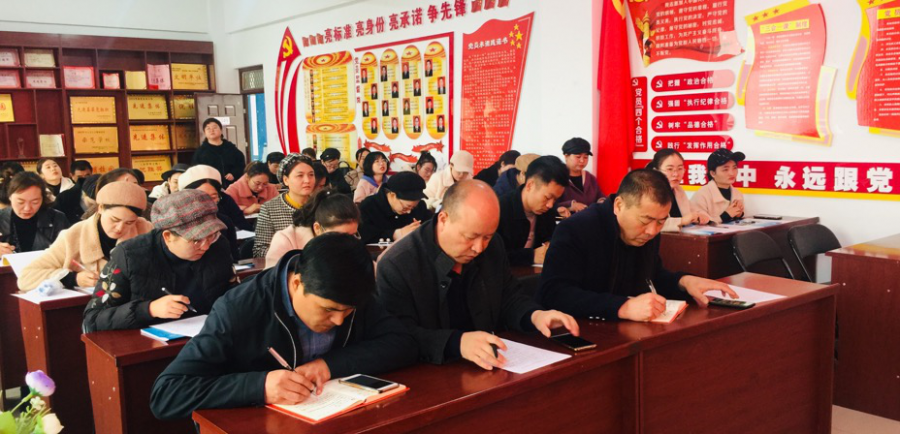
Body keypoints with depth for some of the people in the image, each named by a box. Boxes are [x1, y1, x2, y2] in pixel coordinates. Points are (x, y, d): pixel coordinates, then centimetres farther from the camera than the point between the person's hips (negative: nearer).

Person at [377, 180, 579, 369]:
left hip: (487, 370, 5)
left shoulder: (493, 247, 2)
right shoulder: (395, 266, -16)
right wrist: (457, 342, -36)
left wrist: (534, 315, -8)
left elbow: (509, 299, 13)